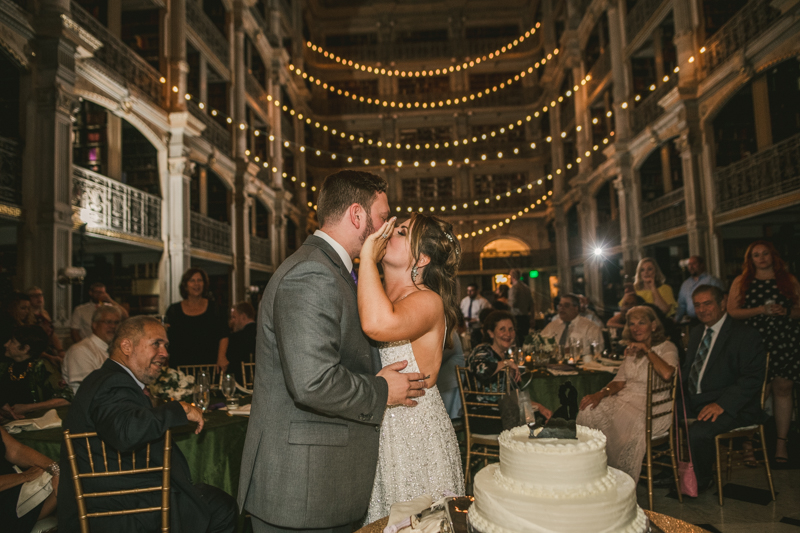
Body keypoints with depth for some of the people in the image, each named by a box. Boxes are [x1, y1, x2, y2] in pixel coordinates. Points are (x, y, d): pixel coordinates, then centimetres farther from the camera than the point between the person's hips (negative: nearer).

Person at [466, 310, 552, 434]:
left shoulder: (506, 355, 16)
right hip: (481, 416, -8)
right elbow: (481, 370, -36)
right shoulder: (482, 351, -10)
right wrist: (507, 363, -19)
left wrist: (539, 407, 12)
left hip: (500, 412, 8)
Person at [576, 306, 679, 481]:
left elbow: (667, 374, -25)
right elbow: (620, 381, 14)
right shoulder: (632, 350, 19)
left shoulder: (667, 348, -2)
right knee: (589, 410, -19)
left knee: (630, 423, -34)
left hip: (652, 406, -6)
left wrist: (647, 349, -15)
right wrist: (601, 393, -5)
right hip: (626, 399, 6)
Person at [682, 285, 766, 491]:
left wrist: (722, 404, -27)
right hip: (694, 400, 8)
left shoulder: (746, 335, -9)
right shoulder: (696, 333, 16)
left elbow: (752, 379, -17)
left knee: (697, 433, -30)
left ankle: (701, 479, 0)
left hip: (732, 407, -7)